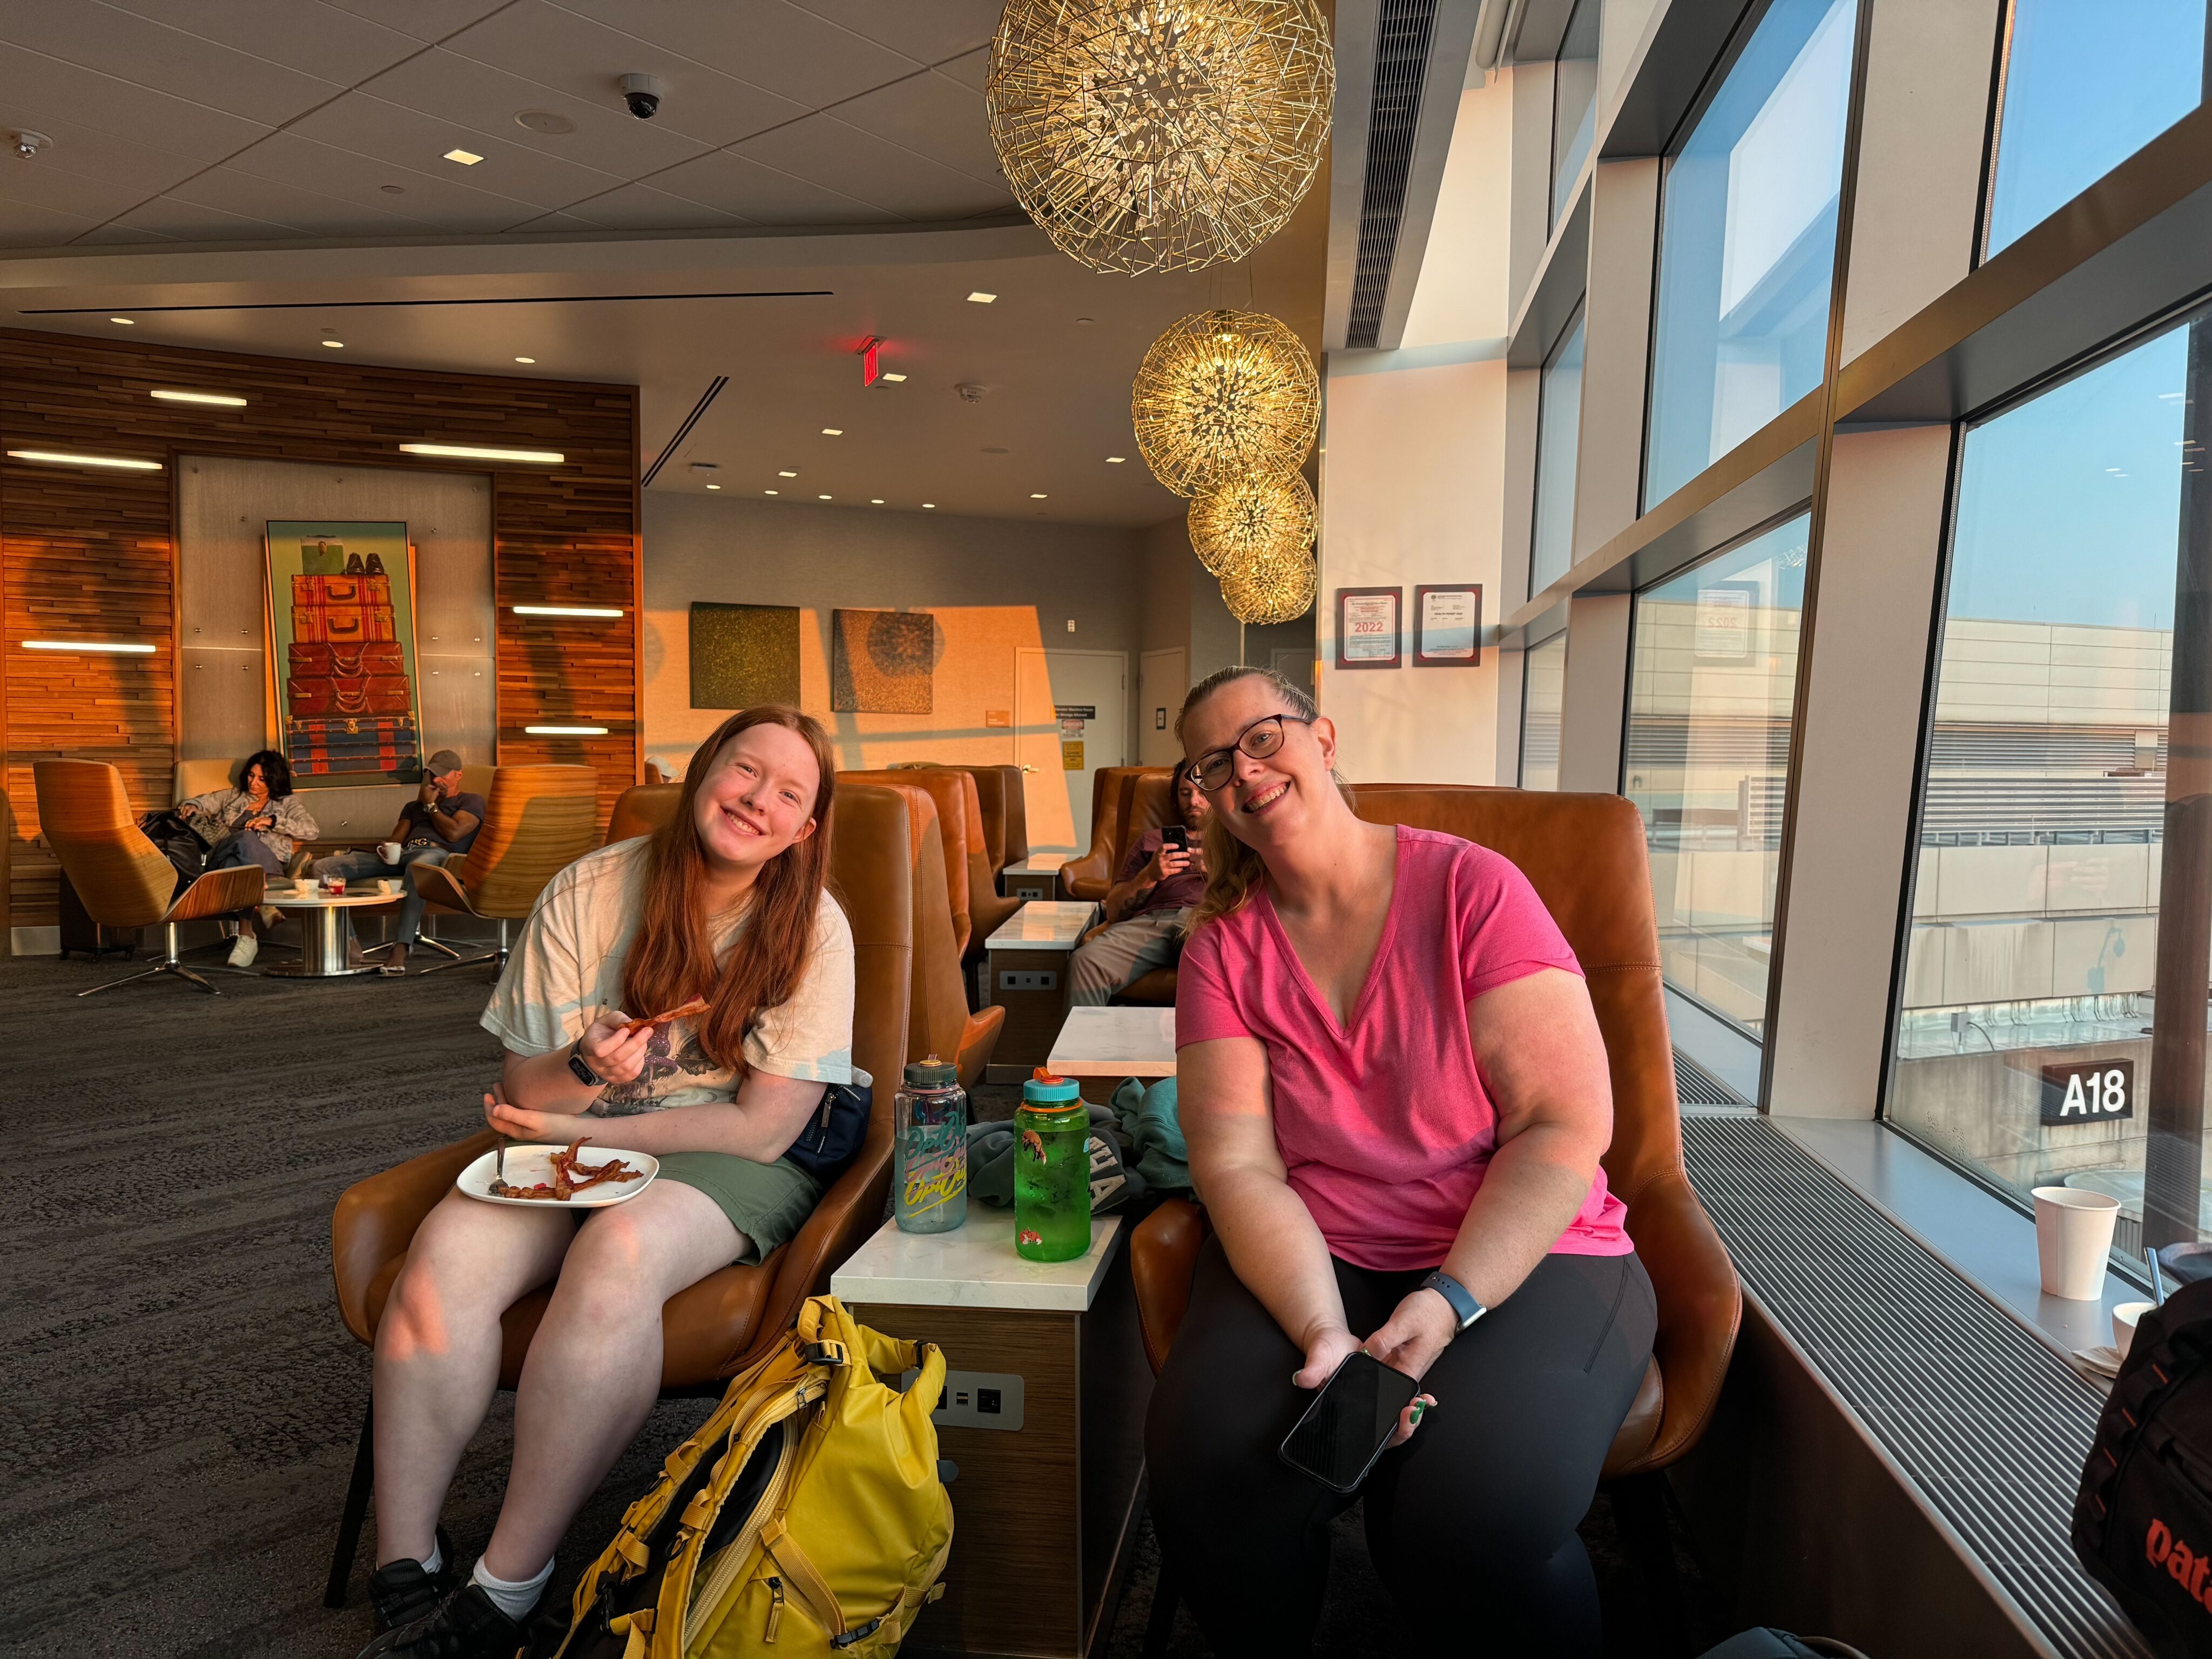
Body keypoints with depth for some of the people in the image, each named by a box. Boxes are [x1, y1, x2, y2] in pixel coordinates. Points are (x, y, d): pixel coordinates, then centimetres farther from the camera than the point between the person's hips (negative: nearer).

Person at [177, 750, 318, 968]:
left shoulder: (288, 803, 23)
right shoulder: (234, 797, 34)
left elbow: (312, 830, 6)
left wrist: (272, 821, -5)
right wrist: (192, 806, 2)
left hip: (267, 868, -2)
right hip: (223, 864, 2)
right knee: (245, 838, -37)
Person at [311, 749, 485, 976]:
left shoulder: (471, 801, 19)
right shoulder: (414, 806, 39)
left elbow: (453, 833, 0)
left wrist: (430, 805, 12)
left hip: (437, 853, -6)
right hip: (400, 855, 7)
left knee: (418, 867, -47)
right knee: (323, 868, -12)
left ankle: (400, 951, -52)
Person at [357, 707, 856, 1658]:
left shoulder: (812, 929, -10)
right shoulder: (589, 891, -2)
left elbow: (762, 1129, -13)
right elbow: (523, 1090, 1)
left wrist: (582, 1130, -10)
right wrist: (580, 1069, -23)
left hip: (726, 1162, -3)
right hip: (577, 1142, 4)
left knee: (616, 1254, -33)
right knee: (447, 1250, -25)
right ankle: (404, 1574, -11)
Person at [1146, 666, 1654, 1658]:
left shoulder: (1471, 889, -8)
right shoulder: (1222, 946, 0)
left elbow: (1568, 1126, -11)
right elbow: (1238, 1166, -8)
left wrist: (1450, 1302, -20)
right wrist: (1324, 1334, -23)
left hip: (1523, 1255, -2)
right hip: (1308, 1262, 2)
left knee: (1475, 1512, -28)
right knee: (1210, 1462, -24)